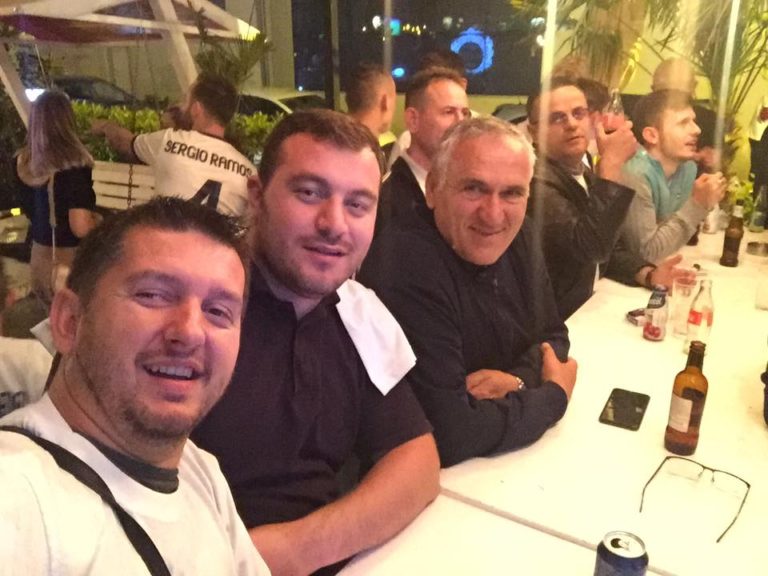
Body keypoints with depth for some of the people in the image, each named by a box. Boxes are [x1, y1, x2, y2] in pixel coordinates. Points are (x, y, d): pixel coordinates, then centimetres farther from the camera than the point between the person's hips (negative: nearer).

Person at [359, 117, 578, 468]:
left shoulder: (517, 236, -2)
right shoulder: (405, 270, -28)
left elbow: (553, 336, 8)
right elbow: (449, 432, -31)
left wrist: (518, 380, -14)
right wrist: (554, 394, -14)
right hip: (440, 474, -7)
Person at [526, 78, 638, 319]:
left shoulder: (587, 175, 9)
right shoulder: (536, 183, -20)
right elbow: (593, 247, -31)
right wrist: (612, 162, -26)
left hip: (587, 311, 9)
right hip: (556, 324, -9)